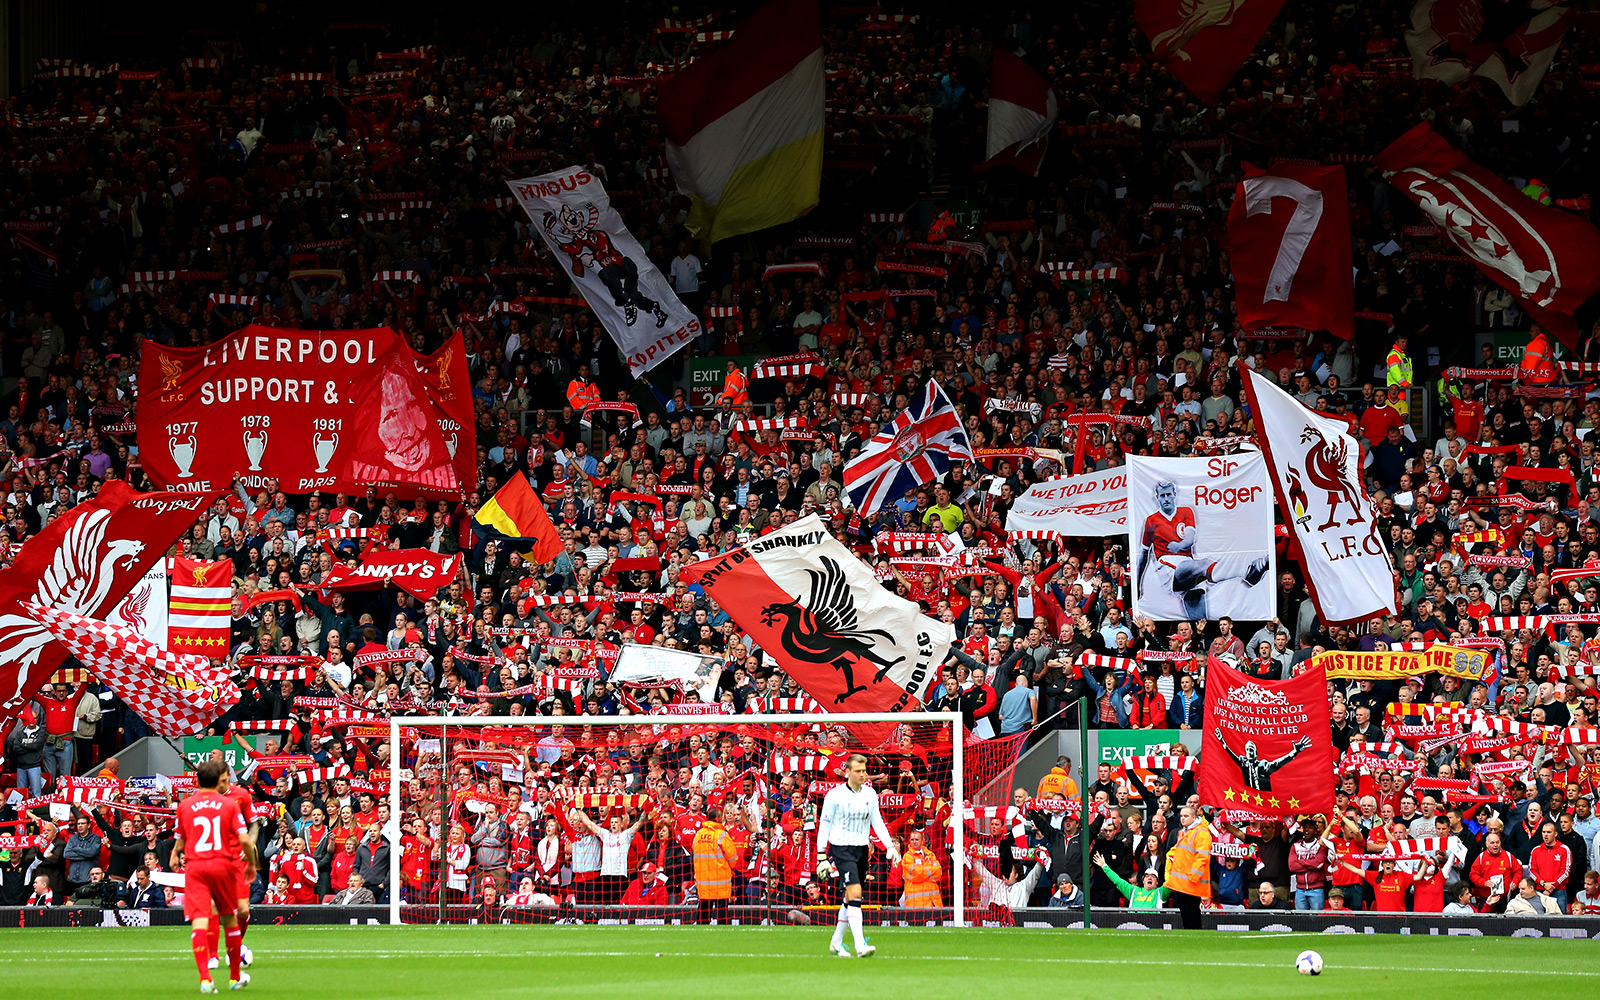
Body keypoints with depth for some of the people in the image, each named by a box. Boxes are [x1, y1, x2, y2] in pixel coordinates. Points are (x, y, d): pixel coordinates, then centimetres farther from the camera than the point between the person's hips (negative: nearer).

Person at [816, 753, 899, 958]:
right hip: (841, 849, -6)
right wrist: (821, 855, -5)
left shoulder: (870, 794, 6)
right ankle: (860, 946, -25)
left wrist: (890, 847, 1)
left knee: (850, 898, 11)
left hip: (861, 849, 6)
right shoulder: (835, 794, -7)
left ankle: (836, 942, 27)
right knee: (855, 893, -20)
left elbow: (877, 822, 12)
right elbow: (824, 824, -2)